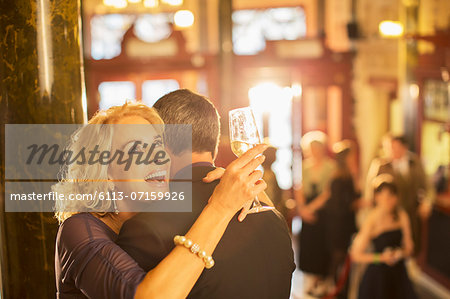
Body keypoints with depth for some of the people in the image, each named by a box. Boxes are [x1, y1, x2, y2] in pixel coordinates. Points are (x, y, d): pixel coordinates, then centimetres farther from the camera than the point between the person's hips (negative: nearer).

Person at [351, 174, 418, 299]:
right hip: (377, 274, -4)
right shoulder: (371, 221, -14)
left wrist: (400, 253, -13)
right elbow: (356, 255, -10)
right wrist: (381, 257, -19)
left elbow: (408, 247, 8)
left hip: (398, 273, 4)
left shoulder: (402, 216, -2)